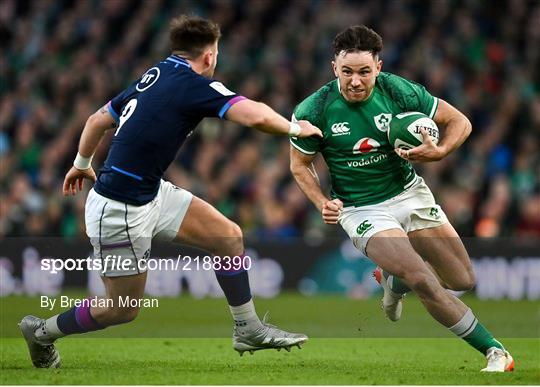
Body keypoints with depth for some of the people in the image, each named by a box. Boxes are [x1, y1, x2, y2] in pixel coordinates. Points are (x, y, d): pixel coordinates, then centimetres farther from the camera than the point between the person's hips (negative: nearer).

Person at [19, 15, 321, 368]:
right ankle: (42, 332, 28)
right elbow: (256, 116, -31)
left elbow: (98, 120, 18)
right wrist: (295, 128, -12)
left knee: (229, 236, 6)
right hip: (119, 210, -9)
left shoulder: (153, 77, 7)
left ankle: (249, 329, 17)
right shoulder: (196, 85, -18)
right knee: (123, 309, 7)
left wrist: (82, 164, 35)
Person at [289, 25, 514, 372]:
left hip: (409, 192, 3)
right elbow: (300, 164, 2)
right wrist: (323, 203, -14)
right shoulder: (314, 111, -16)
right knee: (423, 280, -25)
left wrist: (439, 152, -23)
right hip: (361, 210, -3)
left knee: (463, 281, -2)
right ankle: (494, 351, -11)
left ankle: (394, 279, 29)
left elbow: (460, 122, -3)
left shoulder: (400, 92, -14)